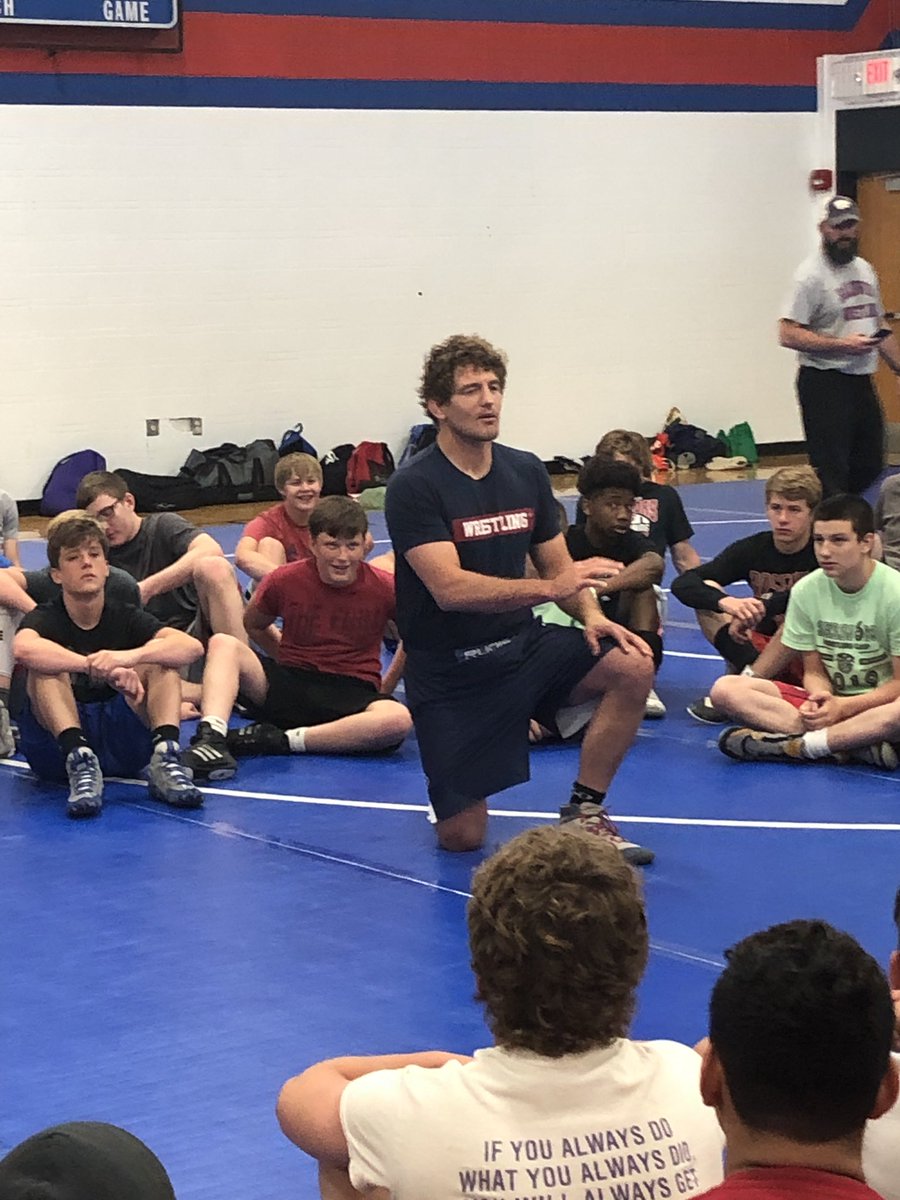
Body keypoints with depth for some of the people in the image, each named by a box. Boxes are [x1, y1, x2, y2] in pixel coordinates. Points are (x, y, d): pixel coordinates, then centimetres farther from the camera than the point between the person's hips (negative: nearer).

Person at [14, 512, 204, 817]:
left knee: (160, 659, -14)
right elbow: (24, 649, -31)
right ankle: (79, 762, -42)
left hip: (122, 742, 2)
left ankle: (165, 755, -36)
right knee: (47, 666, -24)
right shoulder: (45, 619, -4)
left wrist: (130, 657, -35)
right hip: (58, 742, -2)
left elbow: (192, 647, -17)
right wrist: (104, 668, -42)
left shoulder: (126, 618, 3)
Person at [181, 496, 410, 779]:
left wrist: (387, 686, 10)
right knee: (223, 644, -22)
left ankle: (282, 740, -33)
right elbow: (253, 625, 19)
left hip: (354, 696, -1)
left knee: (398, 719, -37)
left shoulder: (384, 588, -5)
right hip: (290, 685, 1)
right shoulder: (285, 580, -1)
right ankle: (211, 737, -44)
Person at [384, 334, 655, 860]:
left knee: (633, 665, -21)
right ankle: (454, 794, 32)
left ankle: (584, 814, -5)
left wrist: (591, 615, -10)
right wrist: (549, 587, -33)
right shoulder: (414, 487, -14)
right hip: (449, 671, -5)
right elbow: (450, 588, -25)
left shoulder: (527, 472, 4)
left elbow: (558, 566, 11)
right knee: (462, 837, -7)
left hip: (523, 644, 5)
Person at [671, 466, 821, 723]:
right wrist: (726, 602, -32)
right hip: (762, 648, 4)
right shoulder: (752, 549, -1)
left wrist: (760, 609, -35)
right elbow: (682, 584, -10)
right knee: (707, 592, -12)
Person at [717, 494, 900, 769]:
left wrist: (842, 707, -20)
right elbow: (814, 671, 7)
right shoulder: (806, 591, 0)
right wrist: (821, 698, -16)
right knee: (726, 689, -17)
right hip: (830, 699, 5)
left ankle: (793, 745, -27)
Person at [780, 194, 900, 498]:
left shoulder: (865, 270, 15)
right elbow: (788, 334, -19)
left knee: (869, 466, 12)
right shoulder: (811, 275, -11)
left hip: (862, 381, 8)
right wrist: (842, 345, -23)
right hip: (824, 384, -8)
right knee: (830, 472, -7)